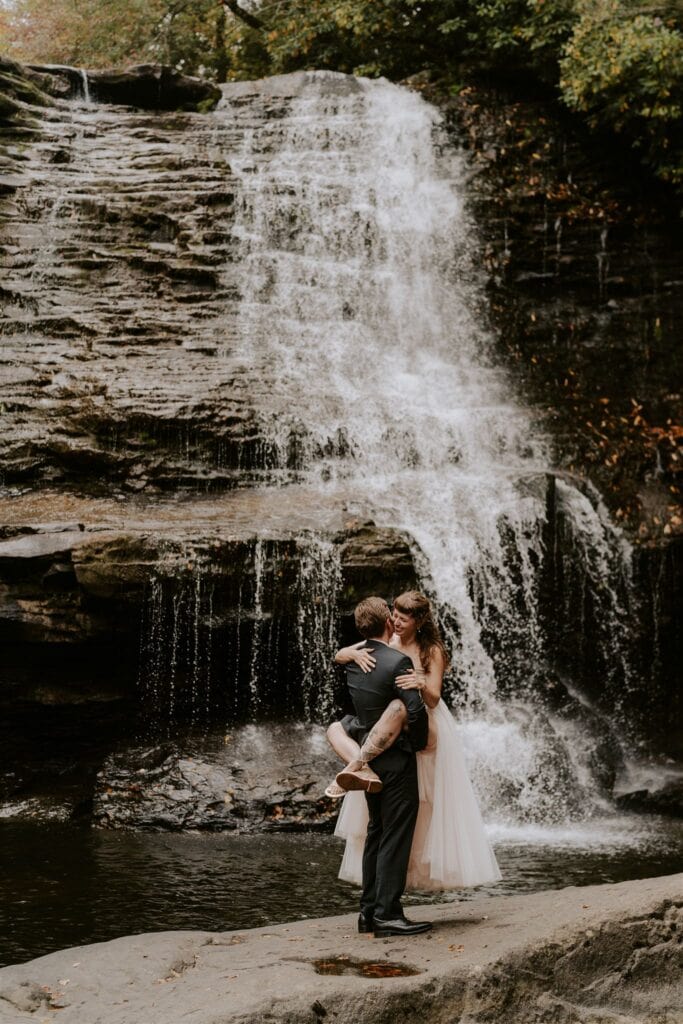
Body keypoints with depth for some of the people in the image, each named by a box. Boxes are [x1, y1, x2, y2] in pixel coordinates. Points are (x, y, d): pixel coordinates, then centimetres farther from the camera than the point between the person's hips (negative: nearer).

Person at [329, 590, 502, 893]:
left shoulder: (431, 651, -5)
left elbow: (433, 700, -11)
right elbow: (338, 655, 1)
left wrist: (422, 684, -33)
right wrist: (355, 653, -22)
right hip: (386, 729, 6)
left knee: (398, 707, -38)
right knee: (335, 729, -2)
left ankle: (355, 764, -39)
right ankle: (364, 769, -27)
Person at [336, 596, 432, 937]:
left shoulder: (351, 660, 3)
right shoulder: (398, 662, -19)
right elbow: (416, 710, -22)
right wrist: (419, 742, -7)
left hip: (367, 756, 8)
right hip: (396, 759, -7)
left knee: (375, 833, 16)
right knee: (396, 836, -1)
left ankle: (369, 909, 20)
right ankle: (387, 913, 0)